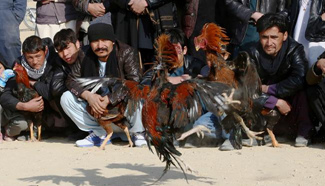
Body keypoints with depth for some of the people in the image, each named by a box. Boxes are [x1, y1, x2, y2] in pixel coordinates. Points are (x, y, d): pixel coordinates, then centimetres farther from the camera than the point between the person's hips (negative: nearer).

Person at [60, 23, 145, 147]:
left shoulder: (126, 52, -17)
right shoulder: (84, 55, -6)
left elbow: (135, 82, -25)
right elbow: (71, 80, -6)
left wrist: (110, 98, -34)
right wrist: (88, 95, -27)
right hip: (94, 105, 4)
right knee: (66, 98, -15)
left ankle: (137, 133, -4)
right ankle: (99, 133, -8)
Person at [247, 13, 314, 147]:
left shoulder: (295, 50, -18)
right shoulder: (254, 54, -12)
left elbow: (299, 80, -34)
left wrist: (268, 89, -25)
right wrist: (276, 102, -28)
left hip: (292, 104, -2)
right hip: (268, 107, 2)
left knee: (299, 89, -32)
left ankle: (303, 132, -17)